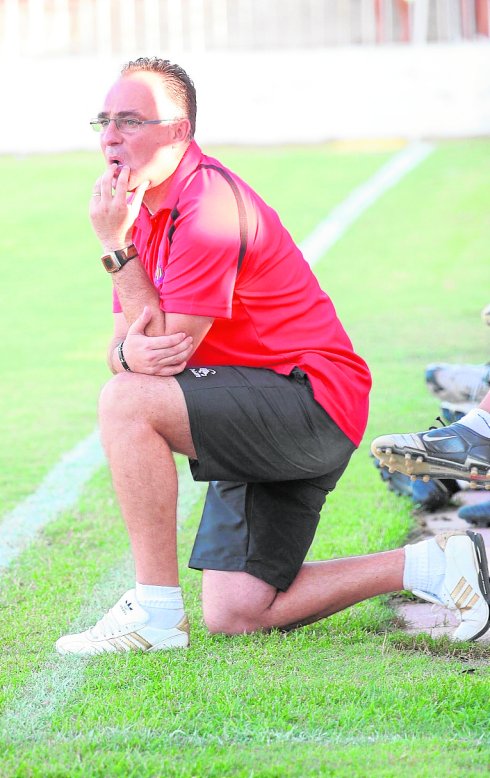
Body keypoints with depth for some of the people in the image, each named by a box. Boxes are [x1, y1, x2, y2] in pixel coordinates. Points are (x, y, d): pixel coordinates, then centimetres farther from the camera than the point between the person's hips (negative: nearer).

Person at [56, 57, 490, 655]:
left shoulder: (208, 208, -19)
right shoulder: (146, 208, 11)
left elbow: (172, 346, -20)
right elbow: (125, 349, 8)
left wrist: (116, 247, -19)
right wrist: (130, 350, -17)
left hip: (313, 399, -10)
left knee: (126, 402, -26)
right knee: (233, 616, 4)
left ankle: (156, 612, -19)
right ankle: (433, 566, 14)